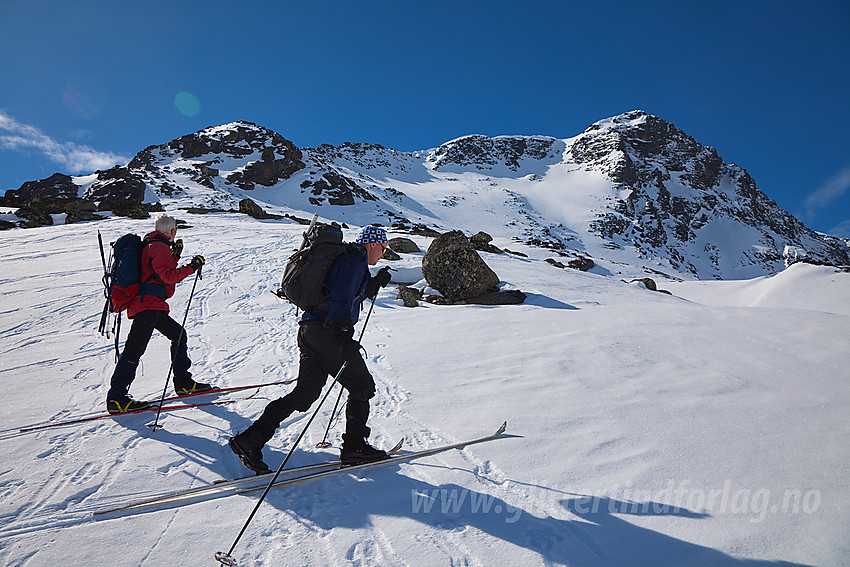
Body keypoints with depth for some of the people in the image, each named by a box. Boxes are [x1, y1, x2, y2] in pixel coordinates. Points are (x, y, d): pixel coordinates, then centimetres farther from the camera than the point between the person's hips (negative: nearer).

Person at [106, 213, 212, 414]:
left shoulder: (149, 245, 23)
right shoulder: (160, 247, -9)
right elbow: (167, 276, -20)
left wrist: (175, 256, 28)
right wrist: (191, 267, -15)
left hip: (152, 306, 11)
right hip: (147, 304, -11)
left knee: (178, 334, 16)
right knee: (135, 348, -14)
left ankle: (183, 382, 22)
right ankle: (116, 399, -14)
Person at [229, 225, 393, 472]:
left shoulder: (349, 259, 25)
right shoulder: (354, 261, -6)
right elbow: (341, 299, -20)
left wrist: (375, 283, 26)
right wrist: (343, 334, -29)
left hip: (309, 329, 10)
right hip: (326, 331, -10)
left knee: (305, 392, 8)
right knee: (362, 386, 3)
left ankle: (249, 440, 5)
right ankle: (354, 446, 9)